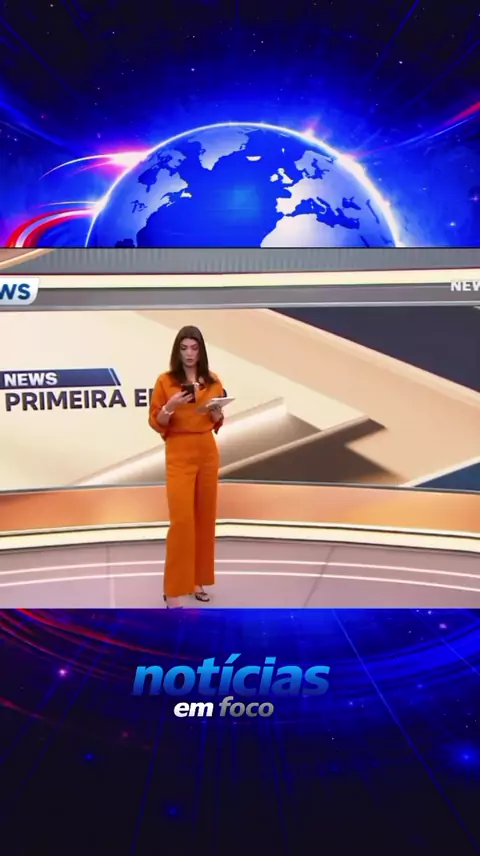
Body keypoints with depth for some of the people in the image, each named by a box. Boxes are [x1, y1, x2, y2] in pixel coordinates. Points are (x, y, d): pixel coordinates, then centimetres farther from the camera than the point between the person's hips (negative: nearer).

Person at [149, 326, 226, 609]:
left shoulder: (213, 381, 6)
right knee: (182, 520, -9)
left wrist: (217, 410, -10)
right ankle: (173, 590, -2)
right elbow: (156, 423, -4)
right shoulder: (165, 381, -4)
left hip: (208, 452, 4)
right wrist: (170, 407, -21)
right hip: (179, 454, -4)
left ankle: (197, 579, 20)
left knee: (205, 518, 8)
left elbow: (218, 424, 11)